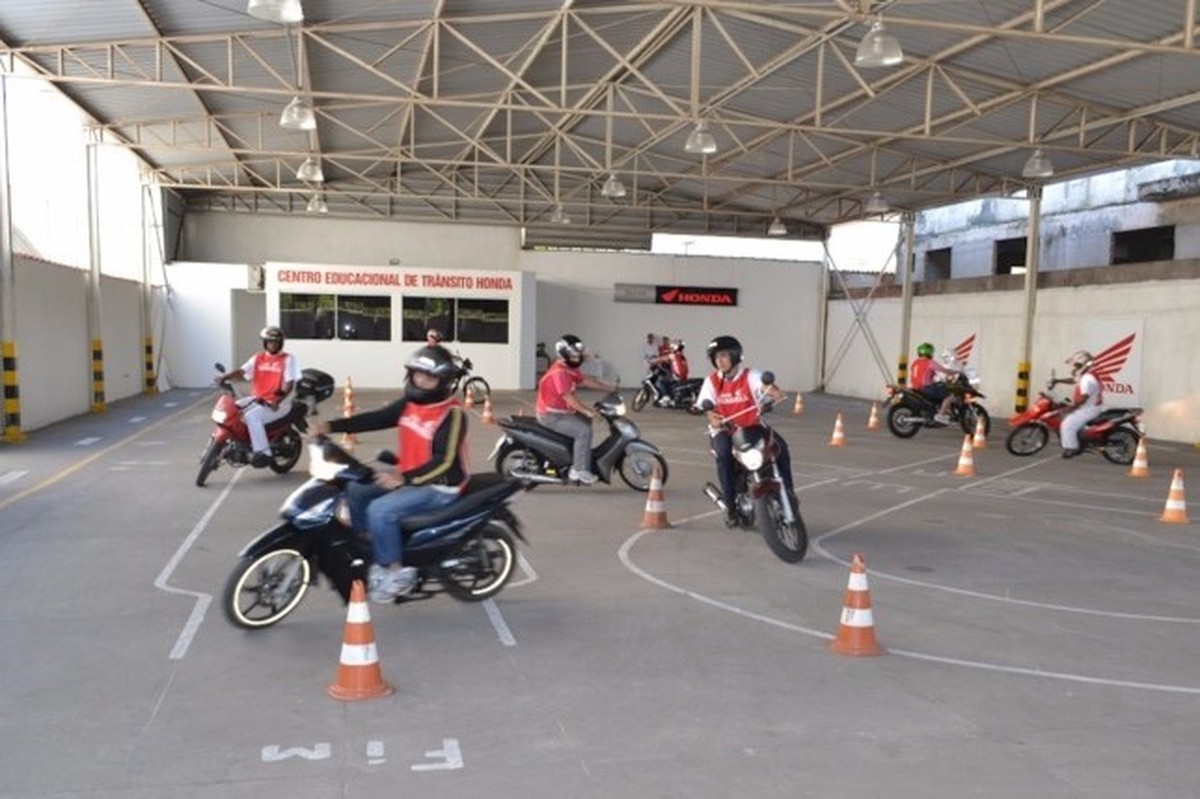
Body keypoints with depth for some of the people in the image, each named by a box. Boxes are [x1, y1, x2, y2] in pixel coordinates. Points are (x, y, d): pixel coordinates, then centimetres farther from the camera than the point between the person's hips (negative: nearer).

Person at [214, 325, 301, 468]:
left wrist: (277, 401, -29)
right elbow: (242, 372, 1)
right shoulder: (258, 358, 11)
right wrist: (224, 377, -19)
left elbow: (289, 384, -13)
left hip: (278, 404, -7)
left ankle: (263, 452, -27)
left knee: (251, 416, -29)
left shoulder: (288, 359, -4)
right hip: (257, 399, 7)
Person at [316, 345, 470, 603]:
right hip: (408, 478, 9)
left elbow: (444, 461, -27)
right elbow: (376, 418, 1)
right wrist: (332, 426, -11)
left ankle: (396, 573, -9)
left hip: (439, 488, -9)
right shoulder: (410, 403, 5)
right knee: (355, 492, 6)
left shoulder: (452, 413, -20)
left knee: (380, 510, -25)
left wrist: (403, 478, -37)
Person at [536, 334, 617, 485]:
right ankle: (580, 471, -18)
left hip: (562, 411, 11)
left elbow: (586, 380, 11)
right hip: (552, 416, -11)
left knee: (586, 421, 20)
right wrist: (587, 411, -33)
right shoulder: (559, 373, -23)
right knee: (584, 431, -22)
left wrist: (609, 388, 6)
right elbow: (569, 397, -30)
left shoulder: (569, 369, 10)